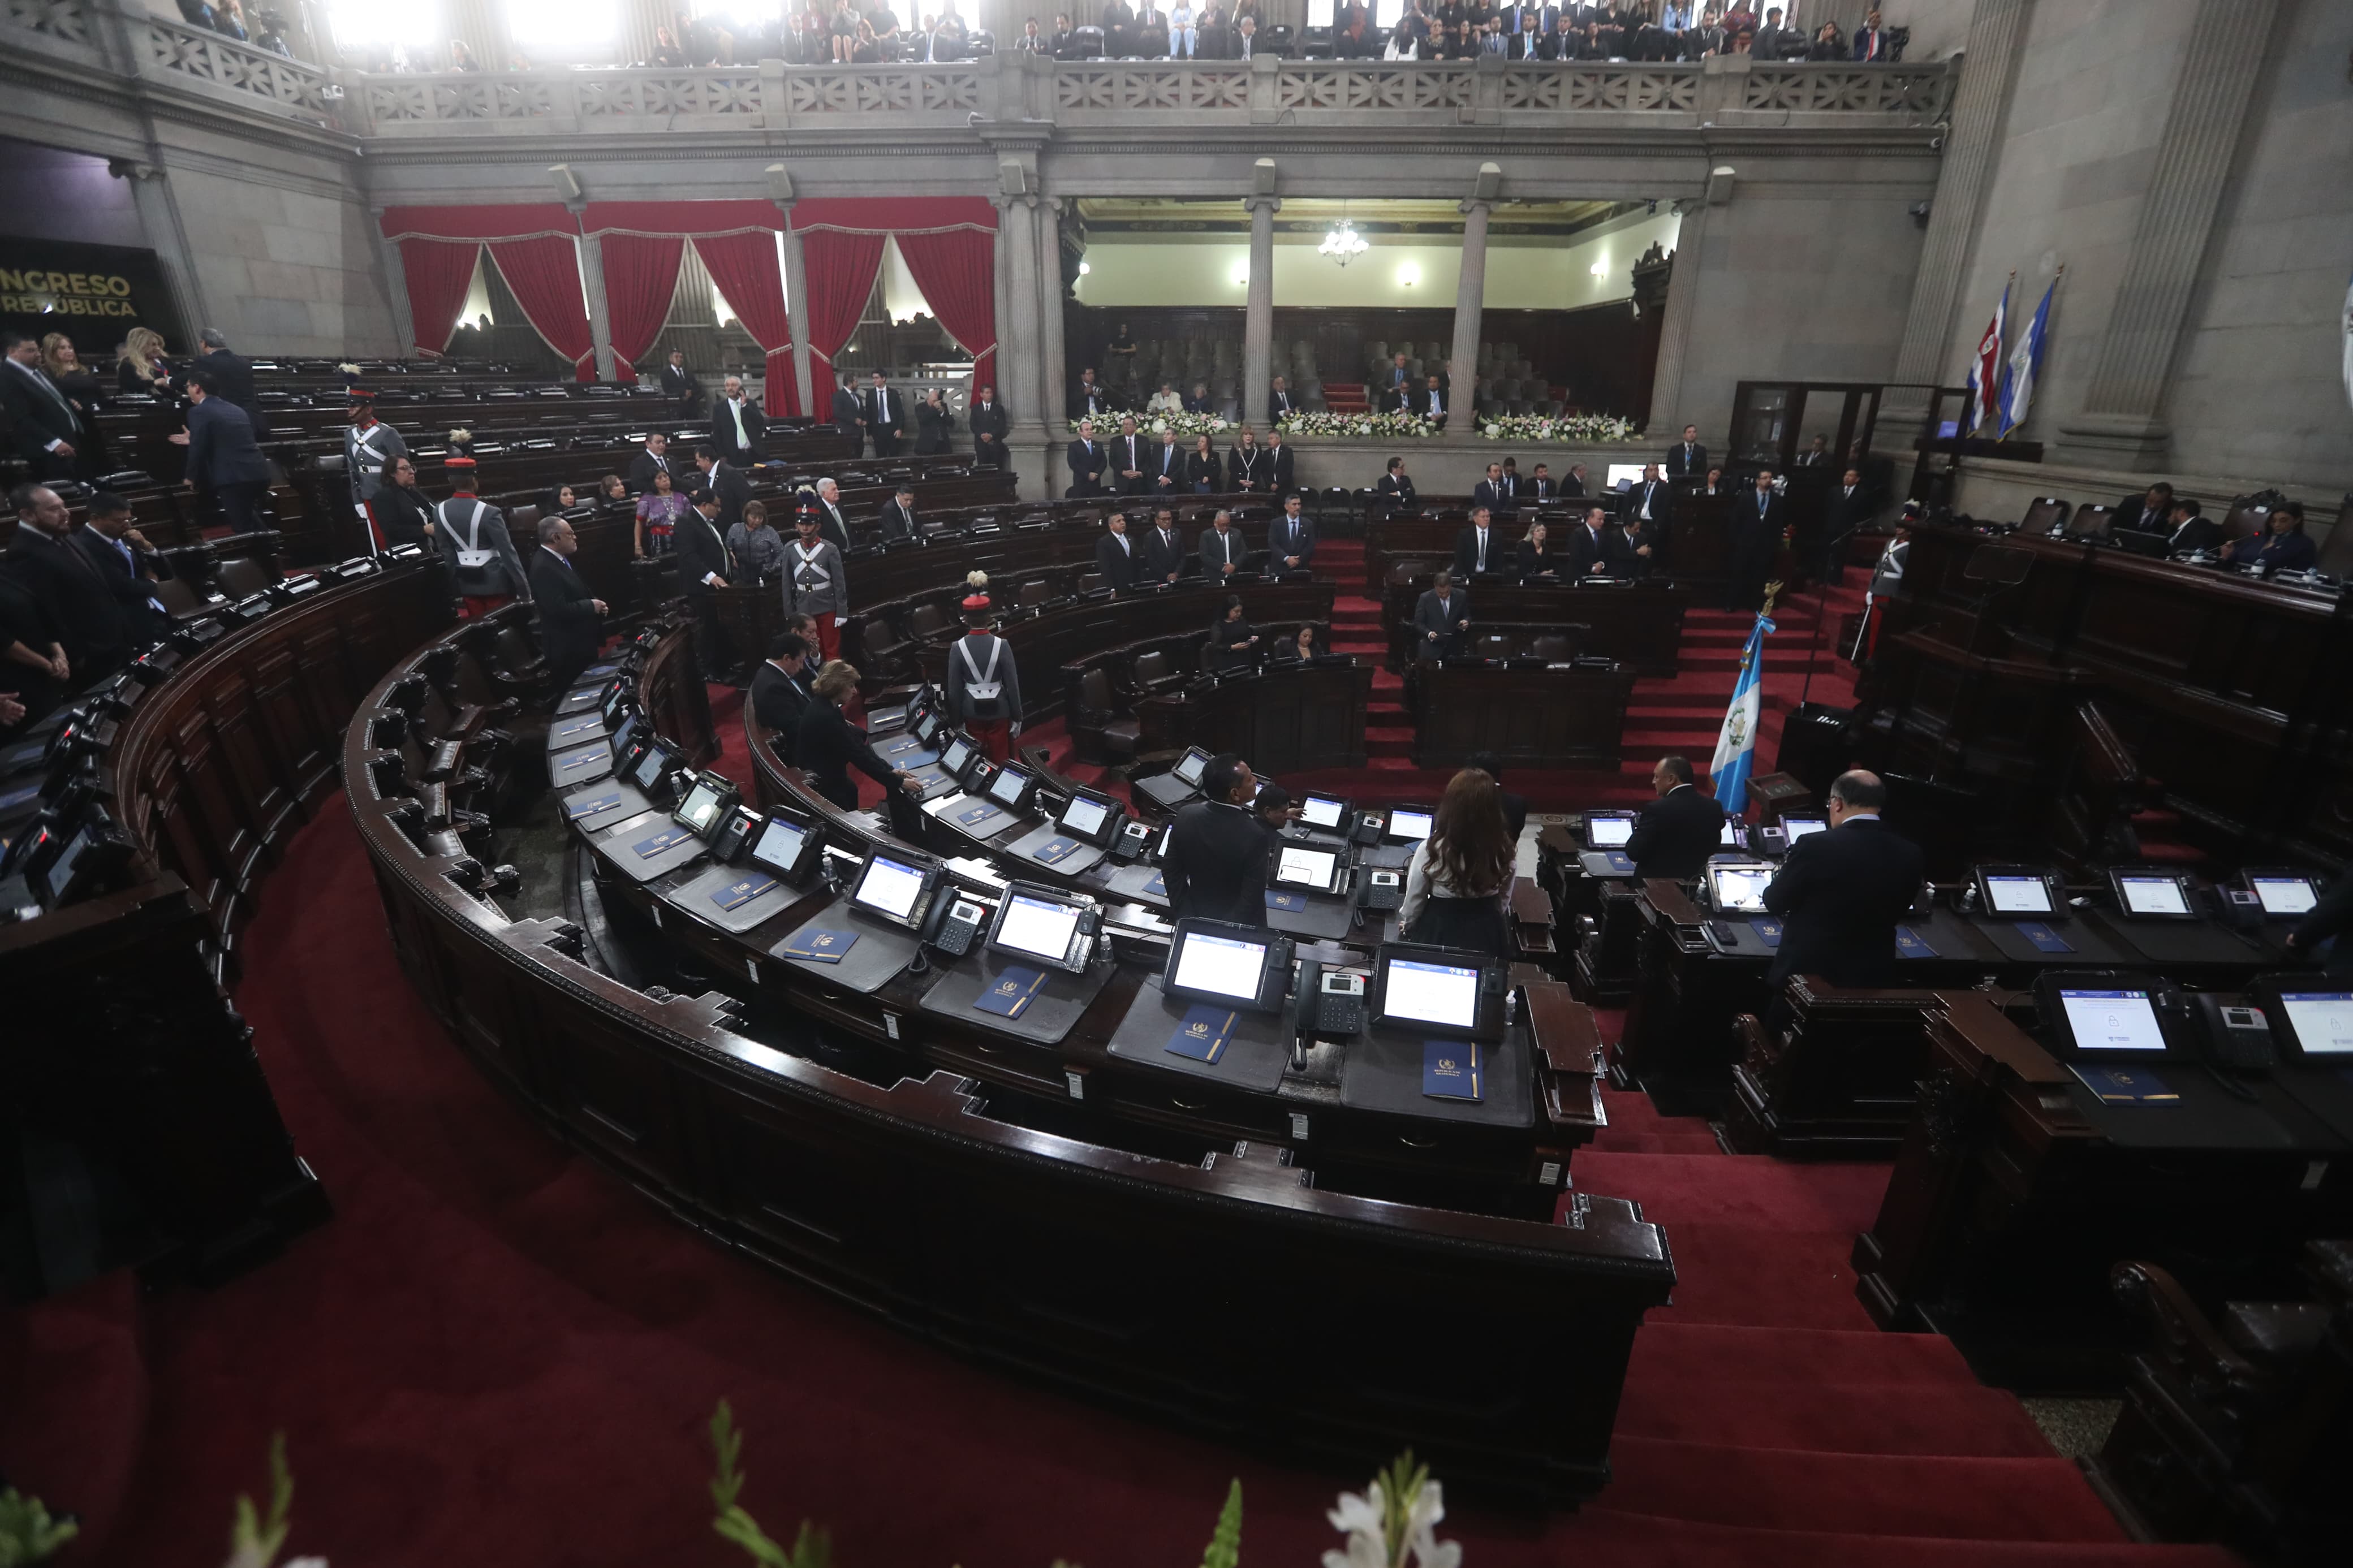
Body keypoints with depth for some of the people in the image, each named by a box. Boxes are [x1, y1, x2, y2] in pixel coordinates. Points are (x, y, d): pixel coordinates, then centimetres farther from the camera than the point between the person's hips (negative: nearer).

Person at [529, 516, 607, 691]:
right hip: (568, 647, -10)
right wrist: (591, 606, -16)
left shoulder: (558, 558, 8)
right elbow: (559, 610, -28)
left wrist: (594, 602, 2)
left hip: (580, 640, 10)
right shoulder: (544, 567, -23)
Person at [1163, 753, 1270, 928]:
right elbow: (1252, 897, -25)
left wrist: (1185, 915, -2)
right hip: (1239, 925, -4)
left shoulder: (1185, 815, -16)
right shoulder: (1254, 835, -31)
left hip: (1198, 917, 4)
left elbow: (1170, 869, -6)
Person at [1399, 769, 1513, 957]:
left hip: (1439, 934, -3)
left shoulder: (1432, 849, -25)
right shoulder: (1504, 848, -16)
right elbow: (1503, 900, 2)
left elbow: (1414, 901, -8)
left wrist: (1406, 925, 12)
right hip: (1488, 935, 3)